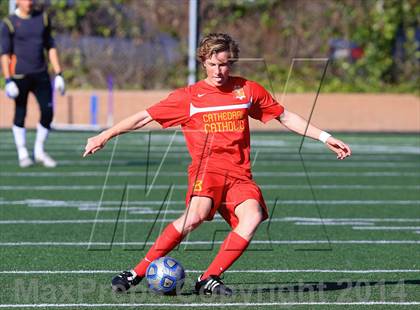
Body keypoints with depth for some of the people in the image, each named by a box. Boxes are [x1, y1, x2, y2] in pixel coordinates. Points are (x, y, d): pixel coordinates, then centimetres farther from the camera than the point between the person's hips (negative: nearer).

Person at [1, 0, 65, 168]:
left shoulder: (43, 18, 9)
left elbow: (50, 47, 14)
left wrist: (58, 74, 8)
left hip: (40, 75, 4)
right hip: (20, 75, -4)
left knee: (47, 112, -3)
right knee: (20, 113, 3)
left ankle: (39, 151, 12)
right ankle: (23, 154, 12)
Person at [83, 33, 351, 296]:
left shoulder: (248, 90, 13)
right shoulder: (189, 97, 7)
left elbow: (286, 117, 22)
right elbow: (143, 118, 9)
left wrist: (325, 137, 18)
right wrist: (105, 136, 1)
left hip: (239, 174, 3)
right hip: (207, 168, -3)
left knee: (253, 216, -28)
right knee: (196, 215, -33)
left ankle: (209, 280, -22)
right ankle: (137, 273, -24)